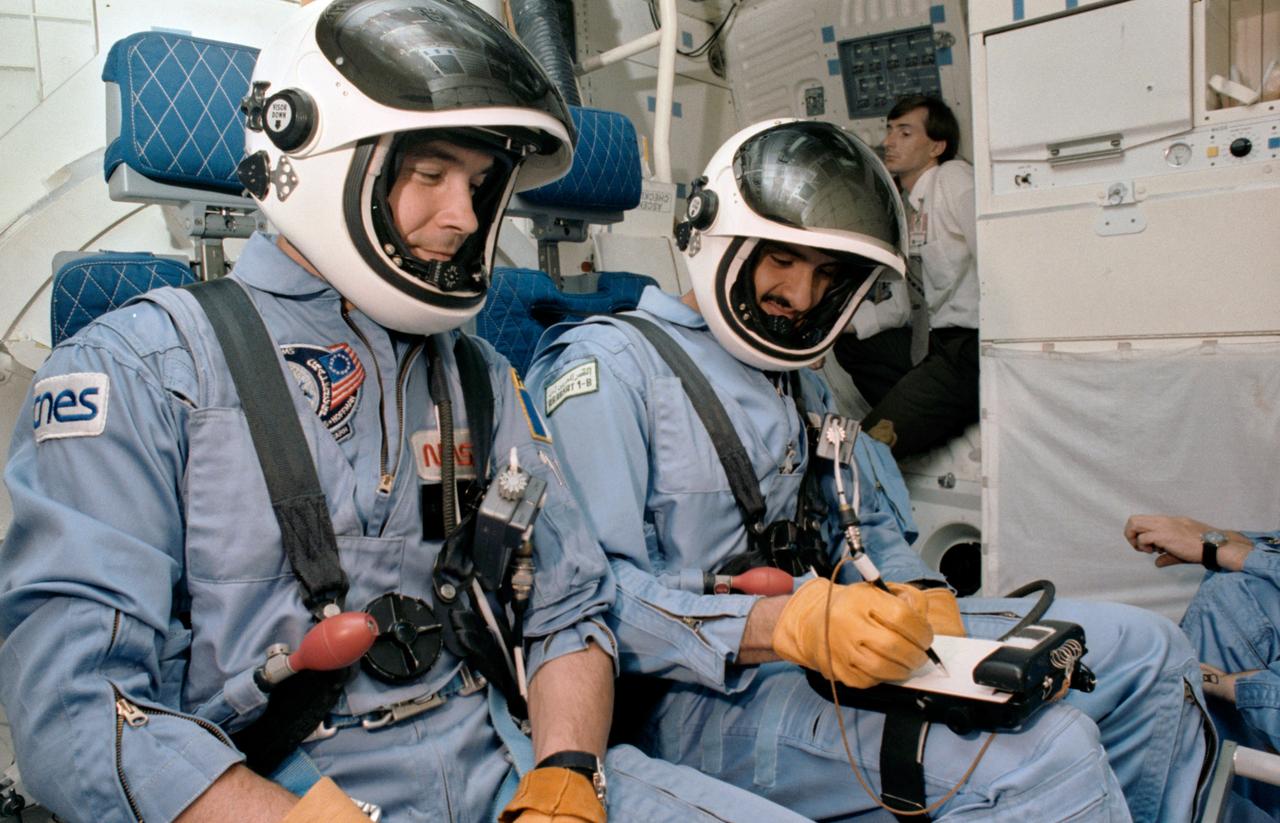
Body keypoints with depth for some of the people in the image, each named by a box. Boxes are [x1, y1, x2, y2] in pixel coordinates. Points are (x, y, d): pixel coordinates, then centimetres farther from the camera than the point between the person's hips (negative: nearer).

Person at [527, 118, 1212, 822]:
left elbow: (871, 532, 22)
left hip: (836, 660, 9)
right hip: (700, 696, -8)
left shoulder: (800, 382, 22)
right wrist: (780, 625, -29)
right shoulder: (606, 366, -6)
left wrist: (917, 600, -1)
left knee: (1142, 648, 6)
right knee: (1046, 758, -29)